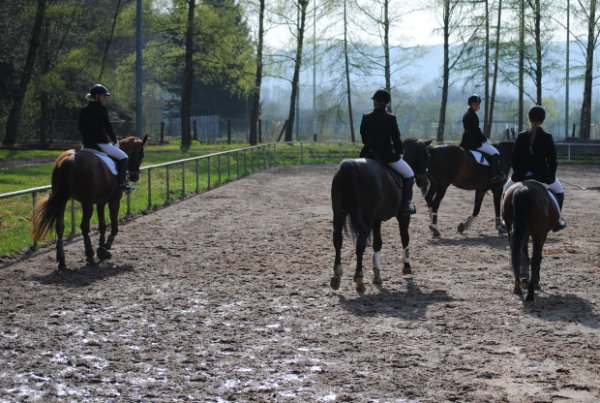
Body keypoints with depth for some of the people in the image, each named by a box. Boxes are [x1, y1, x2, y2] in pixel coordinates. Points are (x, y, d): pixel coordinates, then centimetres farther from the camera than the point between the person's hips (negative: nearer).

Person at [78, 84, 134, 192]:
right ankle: (122, 182, -10)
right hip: (100, 142, -7)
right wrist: (114, 140, 4)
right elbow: (107, 126, -8)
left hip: (87, 144, 7)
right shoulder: (101, 109, -9)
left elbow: (81, 127, 15)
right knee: (123, 157, 2)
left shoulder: (83, 110, 12)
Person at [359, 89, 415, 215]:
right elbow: (396, 139, -4)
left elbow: (363, 138, 7)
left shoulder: (366, 118, 0)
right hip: (388, 155, -3)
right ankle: (405, 206, 5)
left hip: (370, 154, 3)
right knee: (409, 174, 13)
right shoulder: (391, 119, -8)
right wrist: (400, 152, 12)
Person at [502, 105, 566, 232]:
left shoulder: (521, 137, -1)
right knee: (559, 190, 25)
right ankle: (556, 219, 19)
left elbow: (514, 159, 4)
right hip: (543, 175, -1)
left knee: (506, 190, 27)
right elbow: (553, 161, -2)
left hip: (521, 175, 1)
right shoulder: (547, 138, -5)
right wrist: (551, 176, 12)